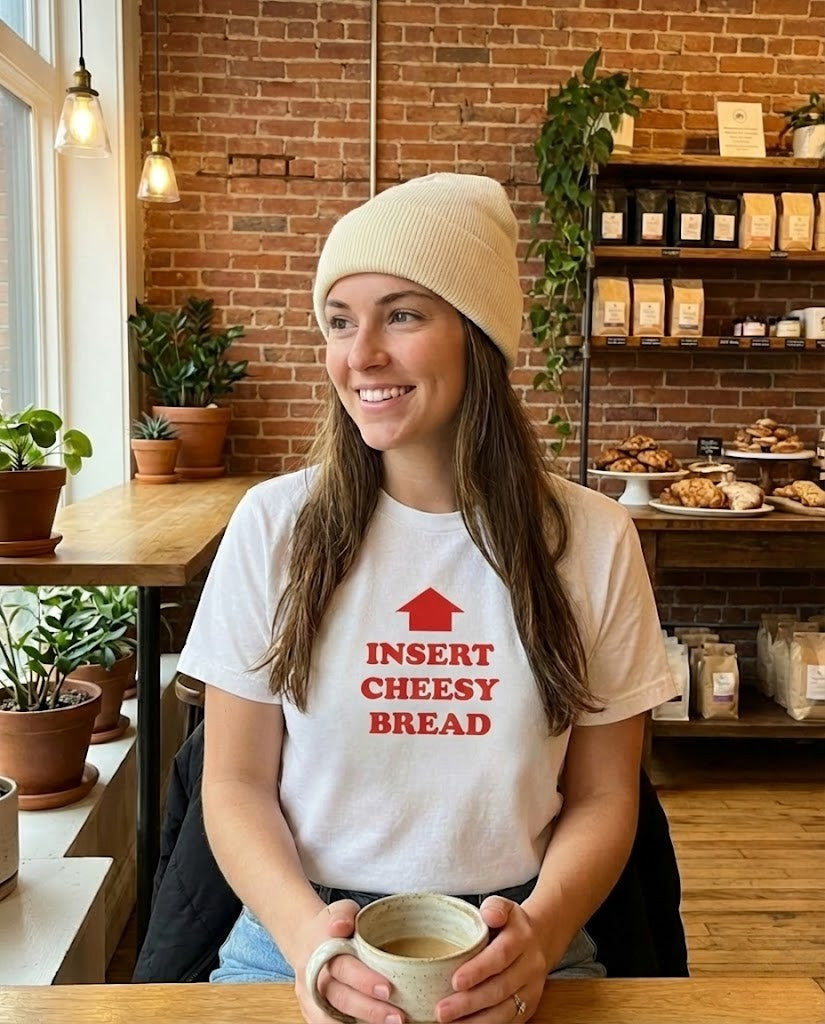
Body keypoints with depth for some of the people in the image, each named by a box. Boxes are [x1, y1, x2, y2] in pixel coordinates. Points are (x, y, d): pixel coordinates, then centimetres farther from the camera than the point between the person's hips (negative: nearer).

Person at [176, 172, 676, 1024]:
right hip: (302, 937, 0)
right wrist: (305, 932, -16)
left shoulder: (591, 541, -3)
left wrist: (539, 930, -14)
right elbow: (236, 782, 1)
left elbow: (603, 797, 3)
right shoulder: (273, 525, -3)